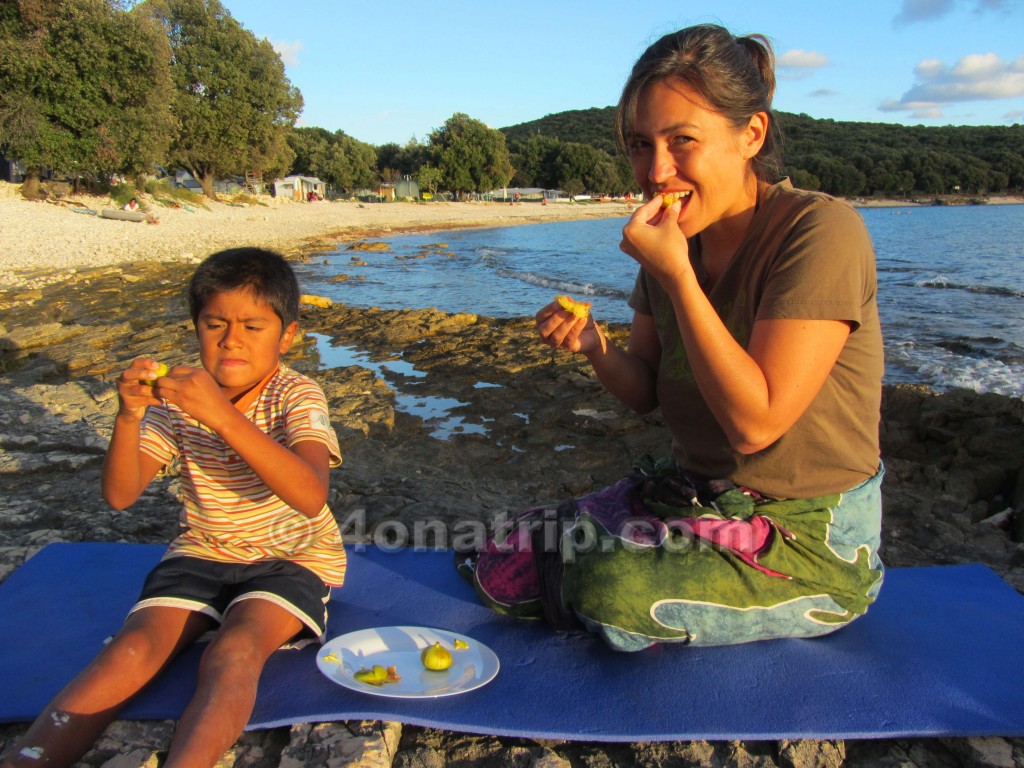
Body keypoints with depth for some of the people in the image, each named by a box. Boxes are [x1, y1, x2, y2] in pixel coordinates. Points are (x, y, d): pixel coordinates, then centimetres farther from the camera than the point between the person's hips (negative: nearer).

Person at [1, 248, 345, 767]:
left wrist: (221, 414, -43)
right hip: (203, 551, 4)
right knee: (132, 650, -22)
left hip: (292, 555, -3)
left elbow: (311, 497, -35)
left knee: (232, 654, -32)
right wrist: (128, 417, -29)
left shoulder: (297, 397, -15)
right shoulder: (178, 399, -2)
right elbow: (120, 495, -10)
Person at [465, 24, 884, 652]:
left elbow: (754, 422, -26)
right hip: (693, 493, 6)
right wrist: (597, 348, -14)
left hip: (811, 538, -6)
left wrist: (675, 274, -26)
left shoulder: (821, 232, -20)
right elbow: (646, 393, 8)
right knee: (504, 566, -5)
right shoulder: (678, 239, 1)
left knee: (614, 590, -28)